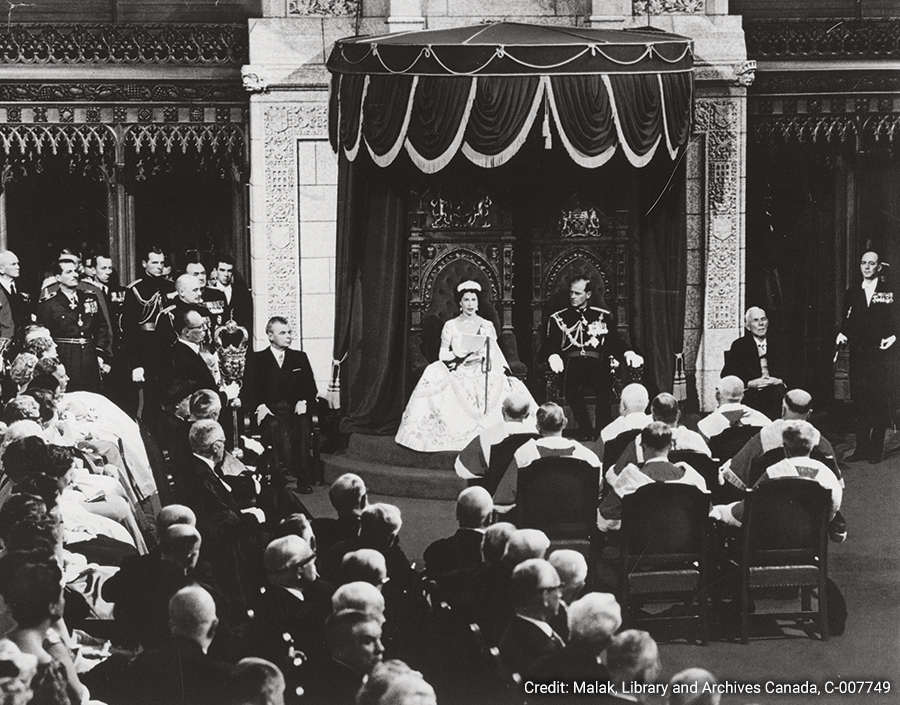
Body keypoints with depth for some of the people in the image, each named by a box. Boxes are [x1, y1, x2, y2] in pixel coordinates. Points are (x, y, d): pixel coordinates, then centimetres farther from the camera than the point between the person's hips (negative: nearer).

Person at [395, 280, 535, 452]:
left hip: (481, 373, 0)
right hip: (457, 373, 0)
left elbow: (495, 354, 4)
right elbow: (443, 354, 3)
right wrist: (459, 356, -15)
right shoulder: (450, 326, 8)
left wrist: (505, 373, -12)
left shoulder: (487, 326, 9)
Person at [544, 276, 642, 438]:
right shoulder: (558, 318, 19)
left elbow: (615, 342, 19)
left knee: (604, 382, -35)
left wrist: (629, 353, -2)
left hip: (596, 363, 1)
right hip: (570, 365, -1)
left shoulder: (603, 316, 22)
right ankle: (586, 431, -29)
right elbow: (549, 345, 11)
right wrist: (553, 357, -13)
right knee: (572, 385, -36)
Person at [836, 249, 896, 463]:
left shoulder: (889, 291, 2)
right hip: (857, 354, 4)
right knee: (860, 402, 5)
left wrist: (893, 336, -17)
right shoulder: (852, 293, 13)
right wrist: (842, 334, -3)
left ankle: (876, 450, 3)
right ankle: (861, 448, 12)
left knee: (880, 402, -2)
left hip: (879, 353, -4)